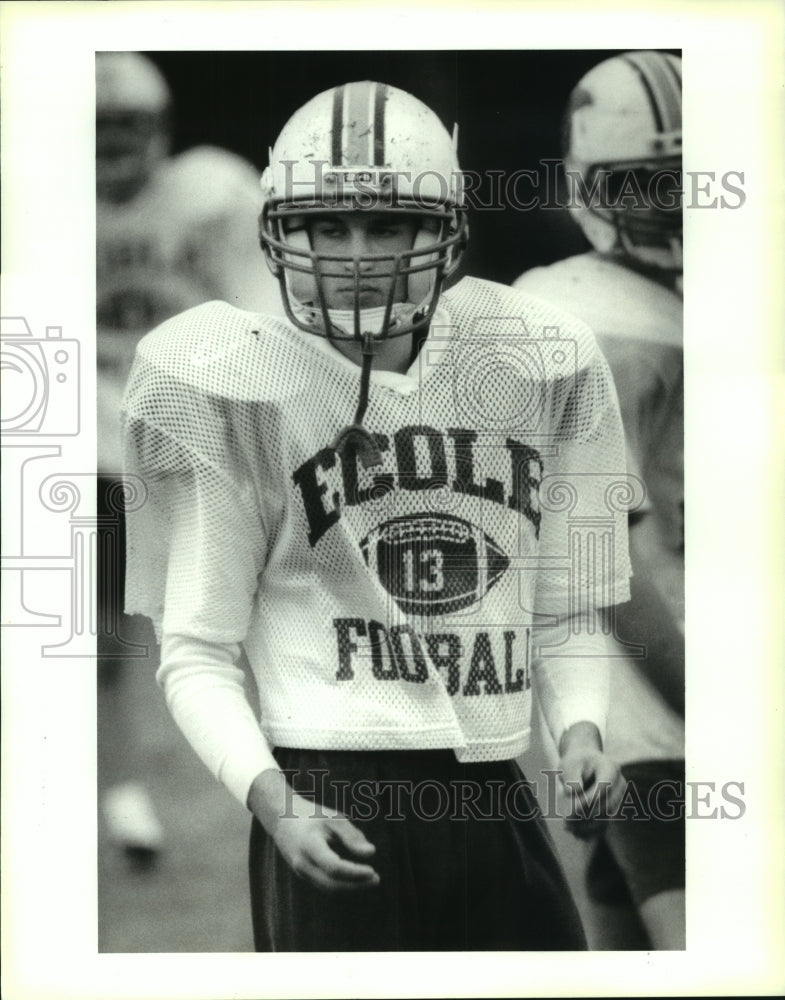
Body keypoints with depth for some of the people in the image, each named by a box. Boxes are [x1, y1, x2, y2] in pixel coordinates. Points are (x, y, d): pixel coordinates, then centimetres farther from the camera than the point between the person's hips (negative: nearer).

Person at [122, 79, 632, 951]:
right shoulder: (246, 393, -4)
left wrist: (580, 730, 0)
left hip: (496, 807, 4)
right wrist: (271, 798, -17)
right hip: (336, 808, -4)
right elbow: (196, 651, -2)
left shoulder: (531, 371, 7)